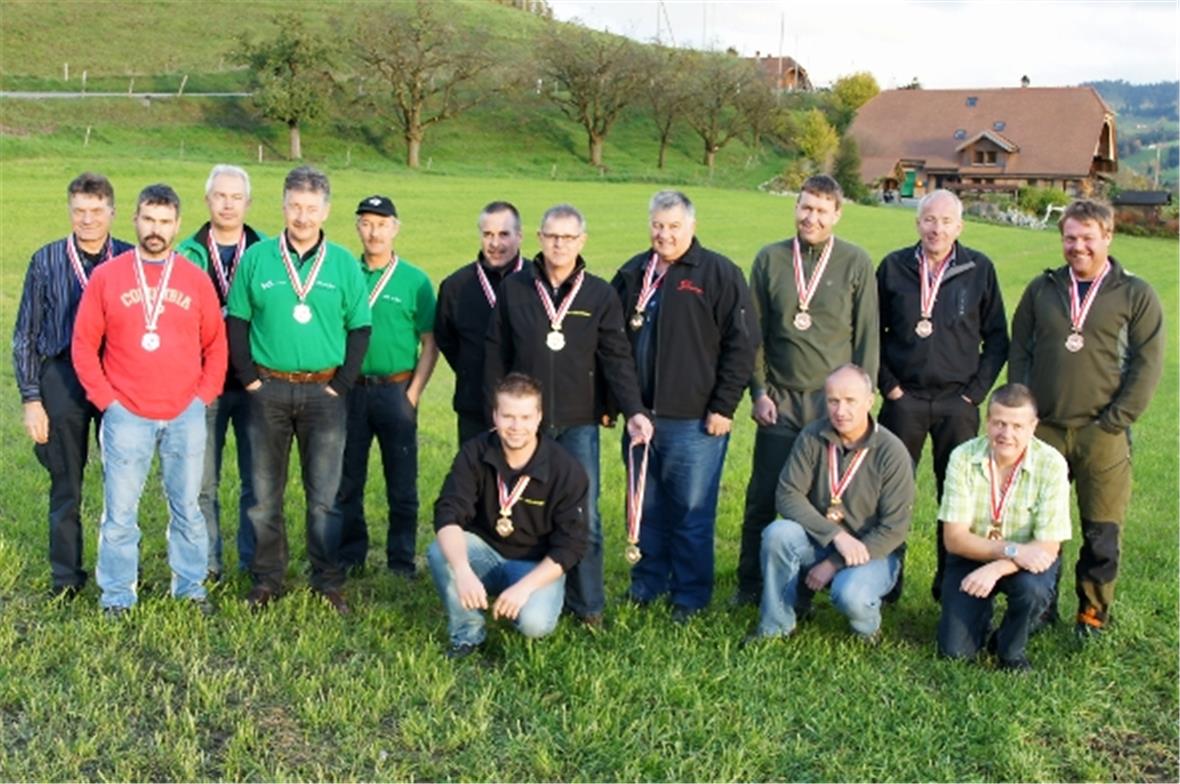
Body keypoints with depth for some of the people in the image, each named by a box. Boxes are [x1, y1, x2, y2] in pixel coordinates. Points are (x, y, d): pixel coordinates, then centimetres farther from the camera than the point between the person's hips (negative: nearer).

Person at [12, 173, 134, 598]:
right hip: (63, 380, 0)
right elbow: (25, 335, 2)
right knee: (66, 484, 9)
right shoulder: (46, 261, -1)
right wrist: (30, 398, -3)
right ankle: (65, 576, 21)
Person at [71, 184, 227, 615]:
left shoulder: (195, 279, 4)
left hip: (185, 416, 1)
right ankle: (117, 596, 14)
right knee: (120, 511, 3)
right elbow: (84, 344, 3)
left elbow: (216, 343, 9)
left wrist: (204, 394, 1)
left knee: (187, 506, 10)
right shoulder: (106, 277, 1)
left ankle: (191, 587, 22)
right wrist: (104, 398, -3)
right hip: (126, 416, -1)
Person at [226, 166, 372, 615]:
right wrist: (248, 377, -3)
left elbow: (359, 329, 4)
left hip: (323, 391, 0)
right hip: (268, 389, 1)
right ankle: (266, 581, 20)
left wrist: (341, 384, -3)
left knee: (324, 497, 3)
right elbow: (236, 321, 6)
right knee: (265, 495, 8)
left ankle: (329, 584, 14)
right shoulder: (257, 258, 3)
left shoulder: (343, 264, 4)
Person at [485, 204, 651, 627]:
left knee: (584, 515, 0)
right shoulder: (514, 289, 3)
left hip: (579, 422, -1)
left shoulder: (600, 294, 1)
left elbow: (617, 358, -2)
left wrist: (633, 410, -14)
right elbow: (497, 355, 6)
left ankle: (588, 604, 11)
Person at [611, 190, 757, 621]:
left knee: (692, 512, 3)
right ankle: (646, 584, 29)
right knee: (646, 508, 14)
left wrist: (723, 406, -11)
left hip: (694, 420, -5)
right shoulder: (633, 274, 11)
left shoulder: (719, 274, -5)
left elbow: (740, 344, -8)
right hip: (640, 416, 5)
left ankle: (690, 596, 16)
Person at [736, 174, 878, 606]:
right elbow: (754, 332, 7)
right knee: (762, 496, 4)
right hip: (779, 400, 1)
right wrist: (758, 391, 1)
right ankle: (750, 583, 18)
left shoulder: (856, 263, 1)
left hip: (835, 400, -1)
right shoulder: (770, 259, 4)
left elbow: (866, 336, 2)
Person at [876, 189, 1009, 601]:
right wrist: (887, 383, 0)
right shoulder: (894, 266, 2)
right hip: (903, 399, 0)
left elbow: (996, 337, 5)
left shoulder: (979, 269, 0)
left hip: (957, 402, 0)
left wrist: (975, 392, -2)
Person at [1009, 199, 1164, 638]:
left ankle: (1093, 614, 19)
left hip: (1102, 436, -2)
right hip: (1043, 432, 2)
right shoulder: (1042, 289, 9)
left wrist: (1115, 421, -9)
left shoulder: (1135, 295, 1)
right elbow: (1019, 352, 10)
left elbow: (1147, 364, -2)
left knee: (1102, 533, 3)